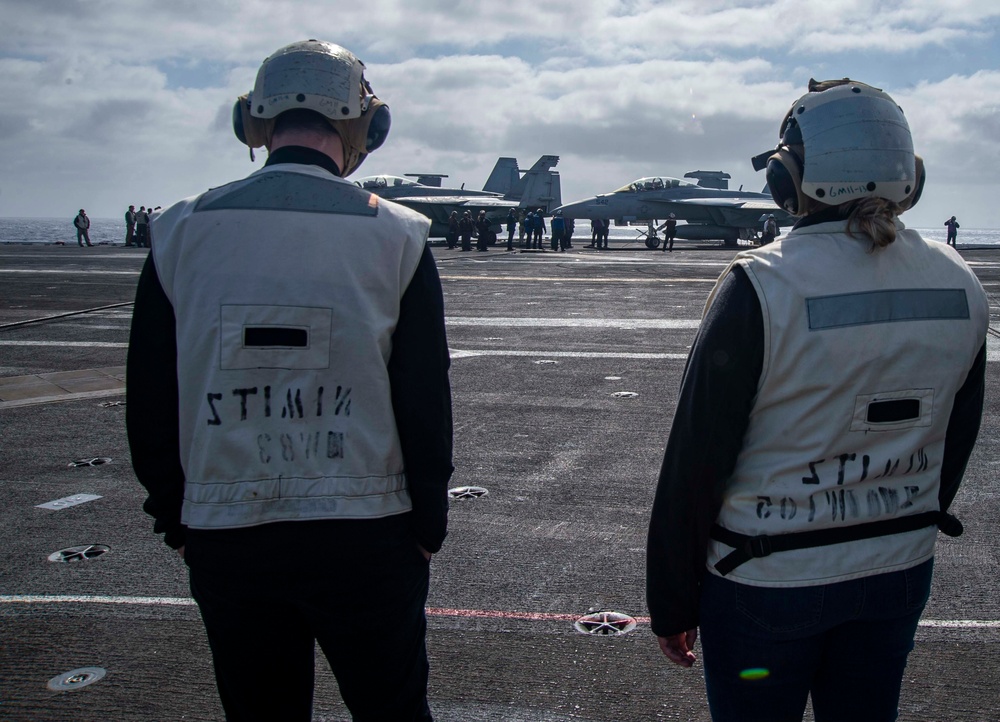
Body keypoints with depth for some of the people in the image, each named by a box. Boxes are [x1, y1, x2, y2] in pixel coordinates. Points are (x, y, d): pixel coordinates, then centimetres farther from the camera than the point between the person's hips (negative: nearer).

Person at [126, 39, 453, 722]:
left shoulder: (183, 231, -2)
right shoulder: (395, 236, -7)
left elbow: (150, 399, 2)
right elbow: (426, 402, -6)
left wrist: (175, 517, 13)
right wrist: (428, 524, 5)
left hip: (224, 539, 2)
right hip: (365, 537, -2)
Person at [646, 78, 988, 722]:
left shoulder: (760, 288, -19)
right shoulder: (960, 286, -2)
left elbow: (696, 463, -15)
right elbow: (954, 446, 10)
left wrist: (672, 604, -5)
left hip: (768, 580, -5)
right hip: (900, 574, 5)